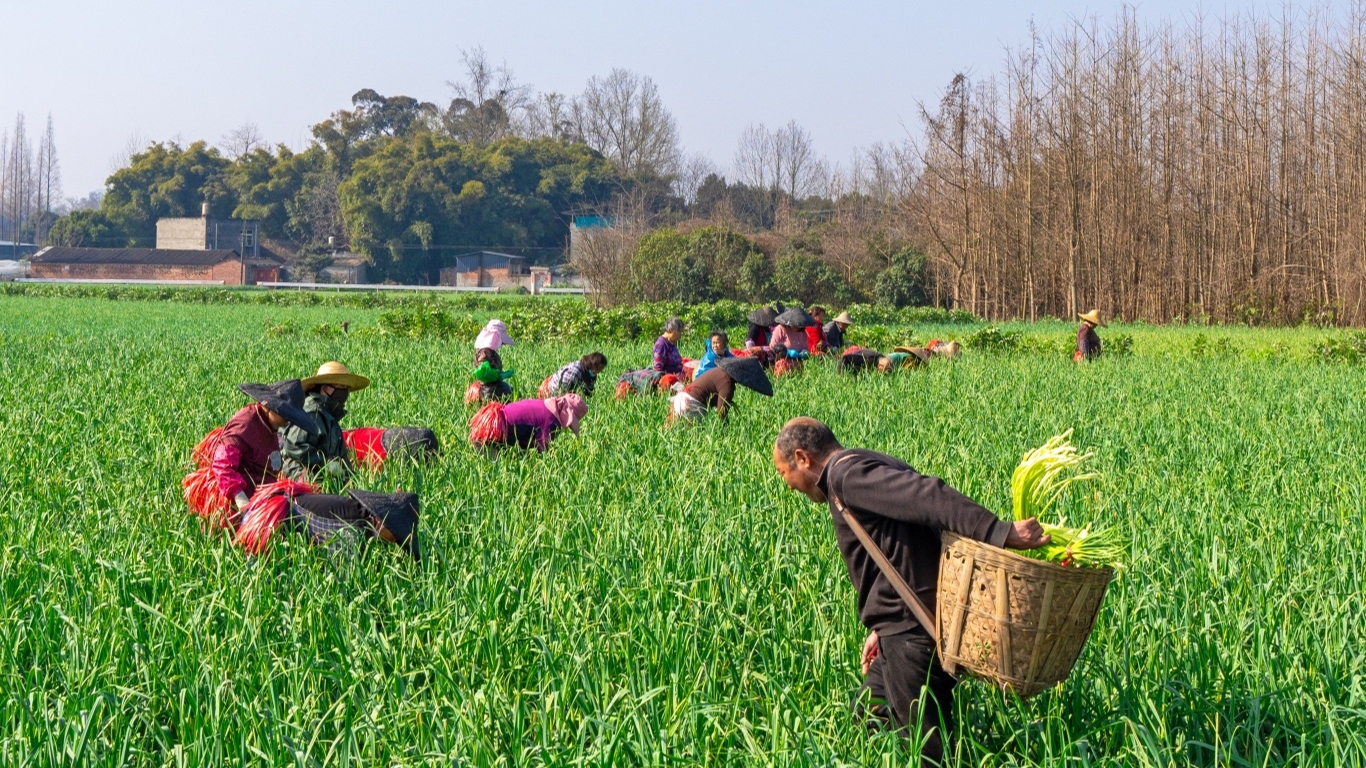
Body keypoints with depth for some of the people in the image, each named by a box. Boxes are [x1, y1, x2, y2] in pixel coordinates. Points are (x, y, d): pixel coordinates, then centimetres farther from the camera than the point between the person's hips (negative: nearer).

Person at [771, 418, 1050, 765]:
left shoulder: (847, 473, -12)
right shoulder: (867, 467, 20)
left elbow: (926, 498, -26)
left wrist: (1001, 532, -36)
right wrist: (883, 628, 23)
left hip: (913, 632, -11)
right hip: (909, 624, 11)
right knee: (868, 715, 19)